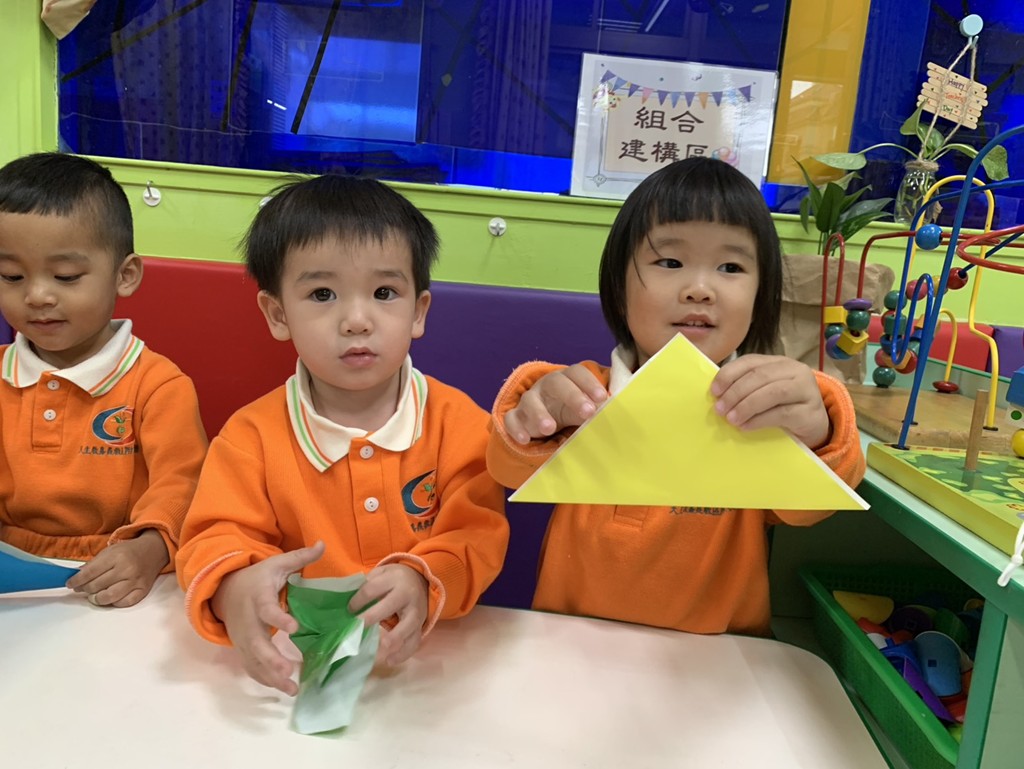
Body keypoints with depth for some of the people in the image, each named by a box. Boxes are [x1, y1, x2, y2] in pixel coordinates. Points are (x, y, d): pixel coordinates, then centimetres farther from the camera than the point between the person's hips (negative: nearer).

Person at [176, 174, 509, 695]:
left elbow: (478, 534, -7)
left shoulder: (457, 421, -4)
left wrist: (424, 581, -30)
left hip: (425, 656, 1)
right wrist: (233, 589, -31)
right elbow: (216, 539, -6)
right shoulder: (252, 435, -3)